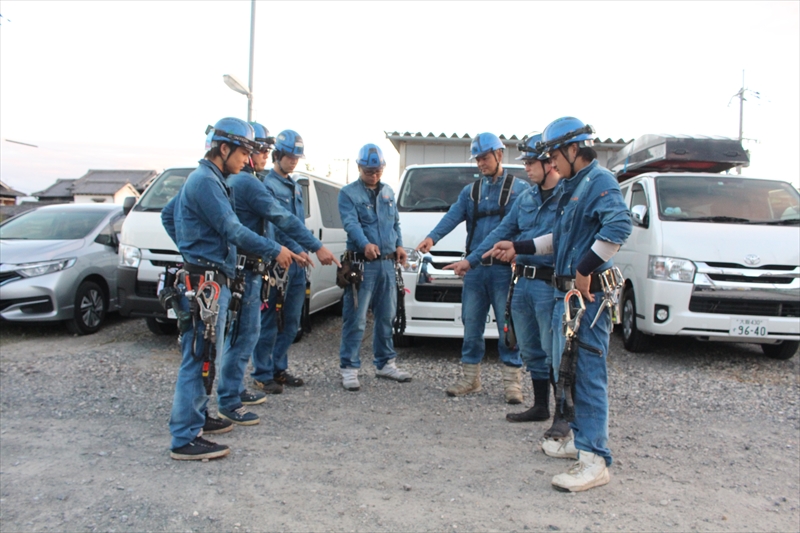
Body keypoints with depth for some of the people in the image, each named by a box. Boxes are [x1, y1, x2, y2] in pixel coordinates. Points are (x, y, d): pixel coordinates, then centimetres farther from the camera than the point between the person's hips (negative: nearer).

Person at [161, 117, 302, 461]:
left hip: (206, 280, 11)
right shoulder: (206, 181, -14)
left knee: (202, 357, 18)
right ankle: (185, 439, 0)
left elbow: (167, 215, 27)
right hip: (206, 282, -11)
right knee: (199, 359, -7)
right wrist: (274, 251, -11)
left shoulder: (203, 179, 18)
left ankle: (197, 417, 30)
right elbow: (232, 230, -18)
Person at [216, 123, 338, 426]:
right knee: (242, 335, -4)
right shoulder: (248, 182, -15)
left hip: (241, 267, 10)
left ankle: (235, 390, 29)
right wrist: (317, 247, -14)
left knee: (246, 332, 18)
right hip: (244, 270, -10)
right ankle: (228, 402, 4)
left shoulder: (233, 181, 17)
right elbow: (282, 219, -18)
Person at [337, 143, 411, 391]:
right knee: (355, 319, -6)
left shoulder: (388, 192, 17)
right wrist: (365, 244, -36)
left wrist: (399, 245, 4)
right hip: (362, 263, -6)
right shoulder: (348, 193, -3)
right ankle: (349, 367, 3)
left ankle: (385, 363, 26)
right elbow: (351, 223, -18)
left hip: (387, 263, 6)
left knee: (386, 316, 14)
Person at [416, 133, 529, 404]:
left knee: (508, 326, 1)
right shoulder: (470, 191, 13)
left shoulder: (519, 189, 1)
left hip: (504, 269, -4)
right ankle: (470, 377, 21)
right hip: (474, 269, 4)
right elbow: (453, 216, -4)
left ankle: (512, 381, 12)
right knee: (471, 325, 9)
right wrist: (432, 237, -24)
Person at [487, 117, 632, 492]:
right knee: (566, 369, 17)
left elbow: (619, 226, -28)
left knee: (589, 374, -8)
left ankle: (594, 459, -2)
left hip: (589, 294, -10)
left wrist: (585, 270, -26)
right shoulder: (571, 186, 19)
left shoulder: (600, 182, -11)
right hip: (566, 292, 10)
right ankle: (577, 438, 32)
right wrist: (518, 249, 24)